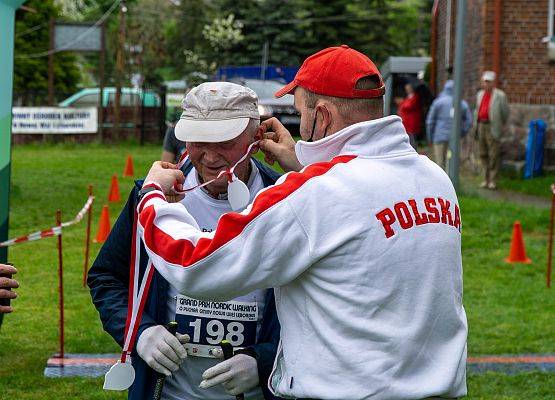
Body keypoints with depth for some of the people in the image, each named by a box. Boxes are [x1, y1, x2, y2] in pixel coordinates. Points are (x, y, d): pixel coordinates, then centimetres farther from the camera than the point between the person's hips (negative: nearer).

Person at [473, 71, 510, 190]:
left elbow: (505, 112, 1)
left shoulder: (500, 95, -7)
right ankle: (486, 179, 16)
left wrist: (500, 125, 10)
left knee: (493, 155, -6)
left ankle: (492, 181, -3)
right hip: (481, 126, 6)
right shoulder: (480, 94, 13)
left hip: (492, 128, -6)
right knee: (483, 154, 9)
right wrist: (476, 125, 15)